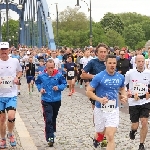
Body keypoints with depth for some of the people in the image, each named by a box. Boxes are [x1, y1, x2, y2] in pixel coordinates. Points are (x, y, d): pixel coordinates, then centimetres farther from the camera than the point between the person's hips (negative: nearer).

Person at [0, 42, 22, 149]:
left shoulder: (15, 61, 0)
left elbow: (20, 71, 19)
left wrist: (17, 77, -2)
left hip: (12, 94, 0)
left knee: (11, 117, -15)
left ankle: (10, 134, 14)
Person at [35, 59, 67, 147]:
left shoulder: (59, 75, -11)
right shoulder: (41, 76, -7)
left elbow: (64, 84, 2)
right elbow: (37, 83, 12)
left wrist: (59, 87, -16)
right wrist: (40, 88, -6)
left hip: (56, 101, 2)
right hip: (46, 101, -2)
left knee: (54, 118, 19)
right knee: (48, 119, -13)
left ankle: (51, 132, 41)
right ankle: (50, 137, -10)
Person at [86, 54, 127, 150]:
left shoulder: (121, 77, 0)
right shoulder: (99, 77, -13)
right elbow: (89, 91, -10)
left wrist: (124, 95, -1)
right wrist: (99, 99, -24)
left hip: (114, 110, 2)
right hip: (100, 109, -1)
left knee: (110, 137, -12)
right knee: (100, 133, 18)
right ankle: (97, 139, 55)